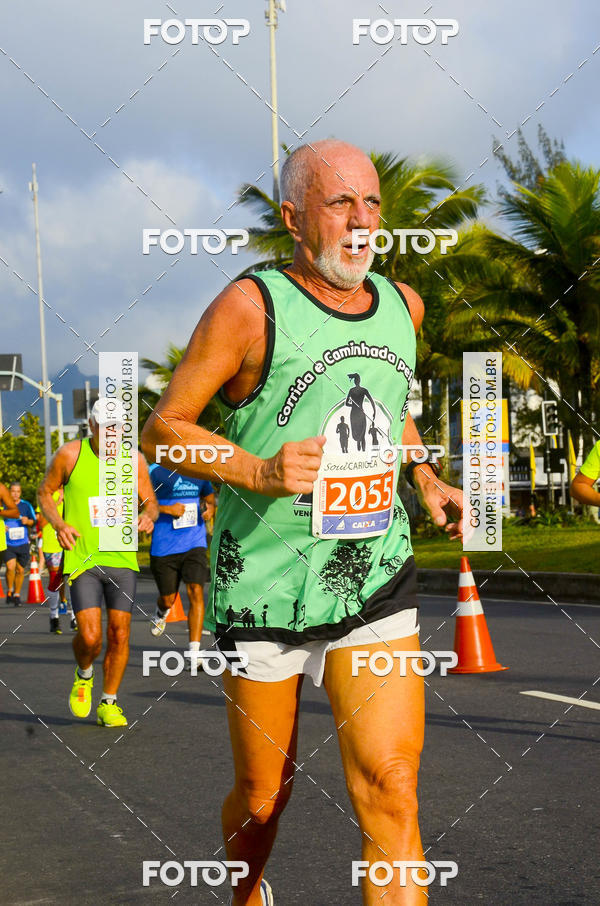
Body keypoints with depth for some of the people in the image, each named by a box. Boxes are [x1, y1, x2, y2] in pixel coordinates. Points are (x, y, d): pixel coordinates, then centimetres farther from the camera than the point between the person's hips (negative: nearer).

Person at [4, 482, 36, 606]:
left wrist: (27, 521, -13)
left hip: (23, 544, 2)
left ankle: (17, 594, 25)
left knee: (20, 570, 7)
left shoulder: (26, 505, 4)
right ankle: (9, 591, 4)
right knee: (10, 567, -19)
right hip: (8, 544, -2)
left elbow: (33, 521, 9)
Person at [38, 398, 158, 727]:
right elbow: (45, 492, 8)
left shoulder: (133, 459, 2)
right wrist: (58, 523, -10)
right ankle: (83, 675, 22)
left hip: (122, 559, 2)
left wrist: (148, 515, -11)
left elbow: (150, 500, 13)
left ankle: (108, 703, 20)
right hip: (82, 560, -2)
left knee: (119, 635, 2)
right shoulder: (70, 454, -4)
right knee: (89, 637, -12)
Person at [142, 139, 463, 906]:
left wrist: (425, 481, 14)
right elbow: (161, 430, -6)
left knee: (390, 794, -12)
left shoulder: (401, 305, 9)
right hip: (264, 588, -3)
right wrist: (257, 472, -21)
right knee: (261, 798, 12)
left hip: (376, 580, 3)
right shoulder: (250, 307, -8)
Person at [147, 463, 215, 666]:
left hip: (195, 544, 2)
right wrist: (168, 509, -18)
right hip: (163, 547, -2)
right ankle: (161, 613, 49)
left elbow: (209, 495, 23)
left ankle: (194, 653, -15)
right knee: (168, 600, 8)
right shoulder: (156, 471, -5)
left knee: (196, 591, -16)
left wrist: (210, 506, -1)